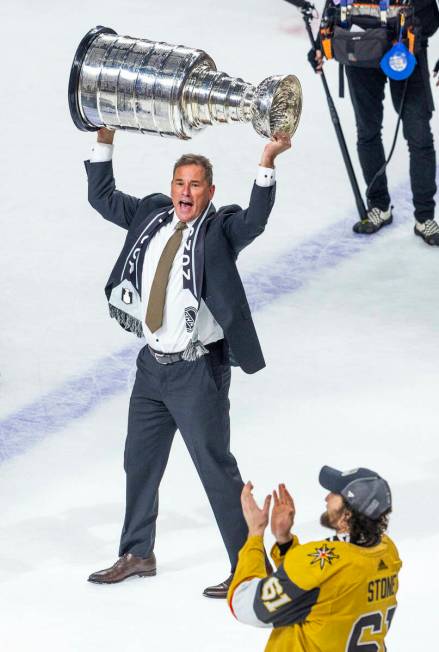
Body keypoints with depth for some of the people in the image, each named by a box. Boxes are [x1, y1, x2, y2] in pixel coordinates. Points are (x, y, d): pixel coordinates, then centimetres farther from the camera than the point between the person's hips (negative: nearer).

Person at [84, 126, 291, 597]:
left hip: (197, 369, -7)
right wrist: (104, 141, 6)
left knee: (215, 466, -4)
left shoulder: (220, 230, -11)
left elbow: (255, 220, -30)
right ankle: (137, 554, 37)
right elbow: (102, 197, 14)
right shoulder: (151, 215, 5)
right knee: (140, 461, 19)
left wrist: (267, 164, -42)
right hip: (152, 363, 7)